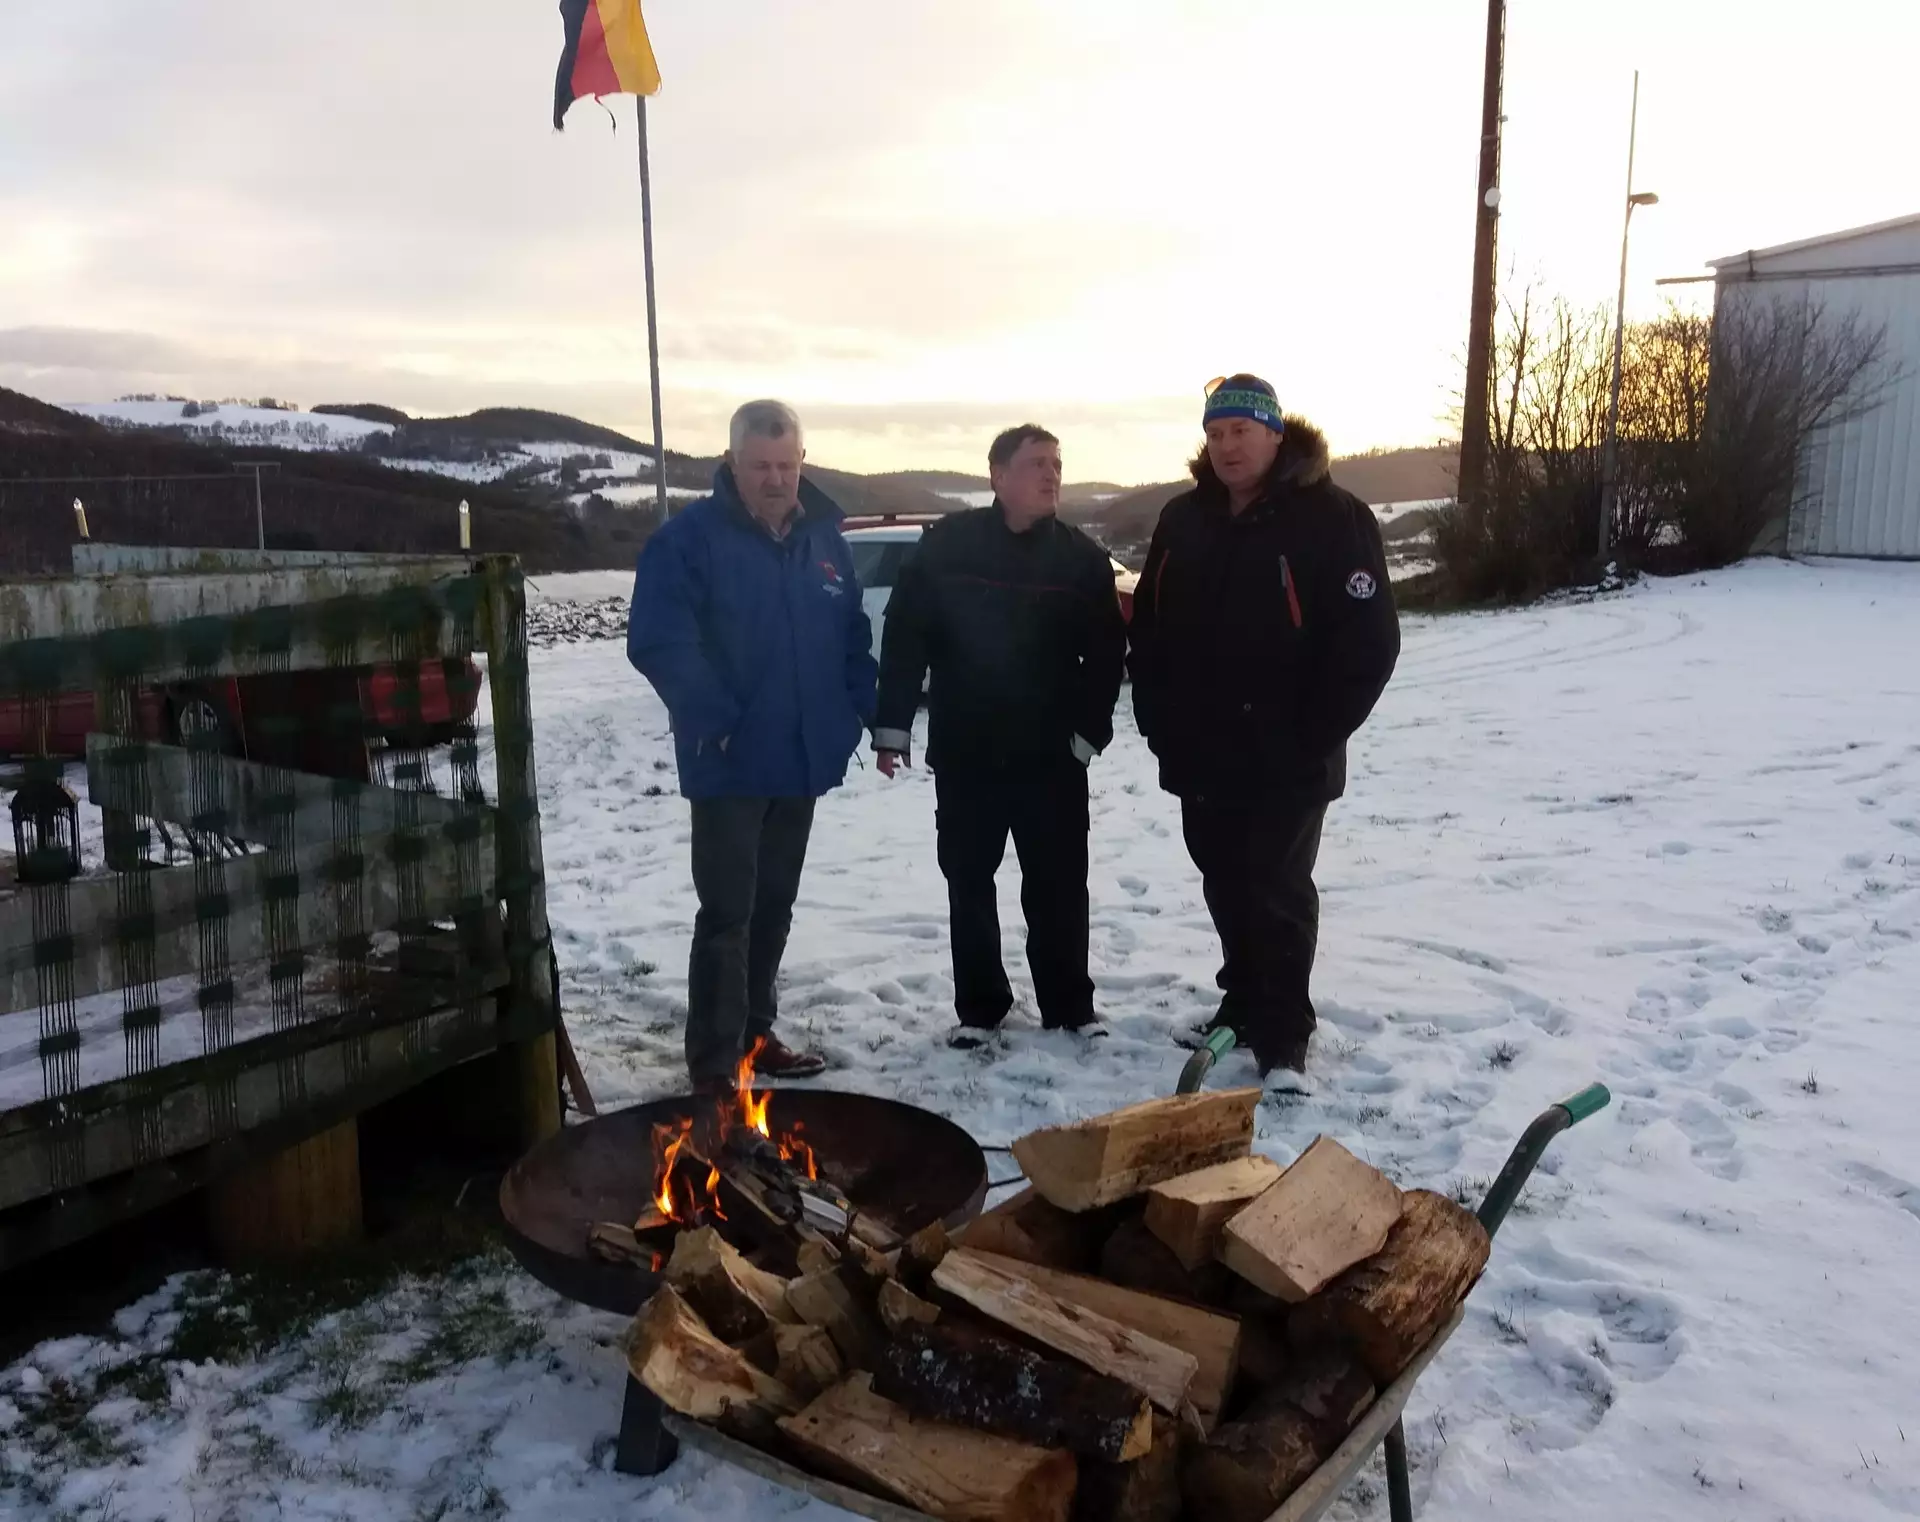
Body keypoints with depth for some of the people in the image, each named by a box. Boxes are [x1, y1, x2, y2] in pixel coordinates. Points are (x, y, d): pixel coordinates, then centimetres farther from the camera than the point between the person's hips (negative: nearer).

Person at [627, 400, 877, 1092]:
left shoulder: (824, 536, 10)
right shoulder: (689, 537, -11)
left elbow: (851, 634, 16)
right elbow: (656, 641, -18)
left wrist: (867, 708, 3)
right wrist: (713, 720, -23)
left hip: (802, 759, 6)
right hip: (730, 764, -6)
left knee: (773, 908, 16)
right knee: (727, 914, -4)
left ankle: (754, 1035, 30)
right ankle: (715, 1065, 4)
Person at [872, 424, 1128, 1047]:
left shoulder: (1082, 556, 0)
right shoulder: (948, 543, -4)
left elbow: (1107, 653, 1)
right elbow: (904, 636, -3)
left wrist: (1089, 731, -5)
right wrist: (893, 724, -6)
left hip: (1051, 754, 0)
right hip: (964, 752, 0)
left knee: (1059, 884, 7)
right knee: (969, 882, 10)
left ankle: (1069, 1004, 21)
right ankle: (979, 1006, 24)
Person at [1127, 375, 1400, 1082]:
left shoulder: (1331, 517, -11)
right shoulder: (1182, 520, 8)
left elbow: (1370, 638, -15)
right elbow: (1148, 626, 15)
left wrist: (1314, 737, -16)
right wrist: (1158, 718, 5)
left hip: (1285, 759, -6)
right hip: (1200, 754, 6)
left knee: (1278, 891, -1)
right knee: (1226, 886, 16)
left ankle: (1283, 1034, 11)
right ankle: (1244, 1001, 32)